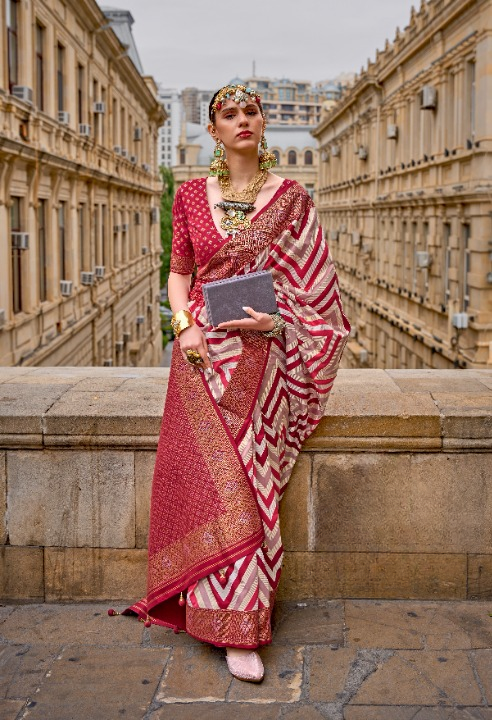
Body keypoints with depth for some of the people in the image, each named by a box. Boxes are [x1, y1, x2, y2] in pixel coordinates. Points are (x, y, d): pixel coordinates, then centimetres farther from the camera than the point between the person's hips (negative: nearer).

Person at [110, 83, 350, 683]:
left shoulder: (291, 200, 3)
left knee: (247, 476, -4)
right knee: (214, 477, -5)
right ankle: (238, 626, 8)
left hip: (261, 356, -1)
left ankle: (238, 619, 9)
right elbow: (178, 272, 12)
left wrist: (276, 320, -12)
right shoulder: (191, 196, 8)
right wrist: (184, 325, -6)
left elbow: (315, 287, 5)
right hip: (204, 354, 1)